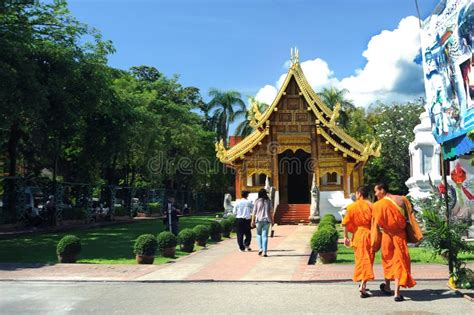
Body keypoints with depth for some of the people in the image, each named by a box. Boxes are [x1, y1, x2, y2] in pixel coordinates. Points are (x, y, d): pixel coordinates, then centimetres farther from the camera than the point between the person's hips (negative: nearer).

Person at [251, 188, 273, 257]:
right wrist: (272, 220, 8)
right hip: (267, 220, 1)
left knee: (259, 234, 18)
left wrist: (253, 221, 4)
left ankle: (260, 248, 4)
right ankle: (264, 252, 0)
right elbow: (271, 211, 1)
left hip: (259, 220, -1)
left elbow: (254, 212, -2)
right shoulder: (268, 201, 1)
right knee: (265, 236, 3)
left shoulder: (257, 201, -2)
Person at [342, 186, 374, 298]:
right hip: (368, 234, -2)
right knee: (367, 260, 0)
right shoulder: (370, 206, -5)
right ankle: (363, 286, -14)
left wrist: (346, 236, 2)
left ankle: (362, 284, 30)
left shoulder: (352, 207, -2)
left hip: (357, 235, 2)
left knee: (360, 259, 18)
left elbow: (346, 223, -5)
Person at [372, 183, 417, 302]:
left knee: (387, 260, 18)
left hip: (387, 235, -1)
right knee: (399, 261, 3)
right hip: (400, 235, 1)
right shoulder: (402, 200, -2)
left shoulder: (378, 205, -9)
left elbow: (376, 224, -4)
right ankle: (397, 293, -3)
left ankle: (387, 287, 34)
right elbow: (409, 217, 5)